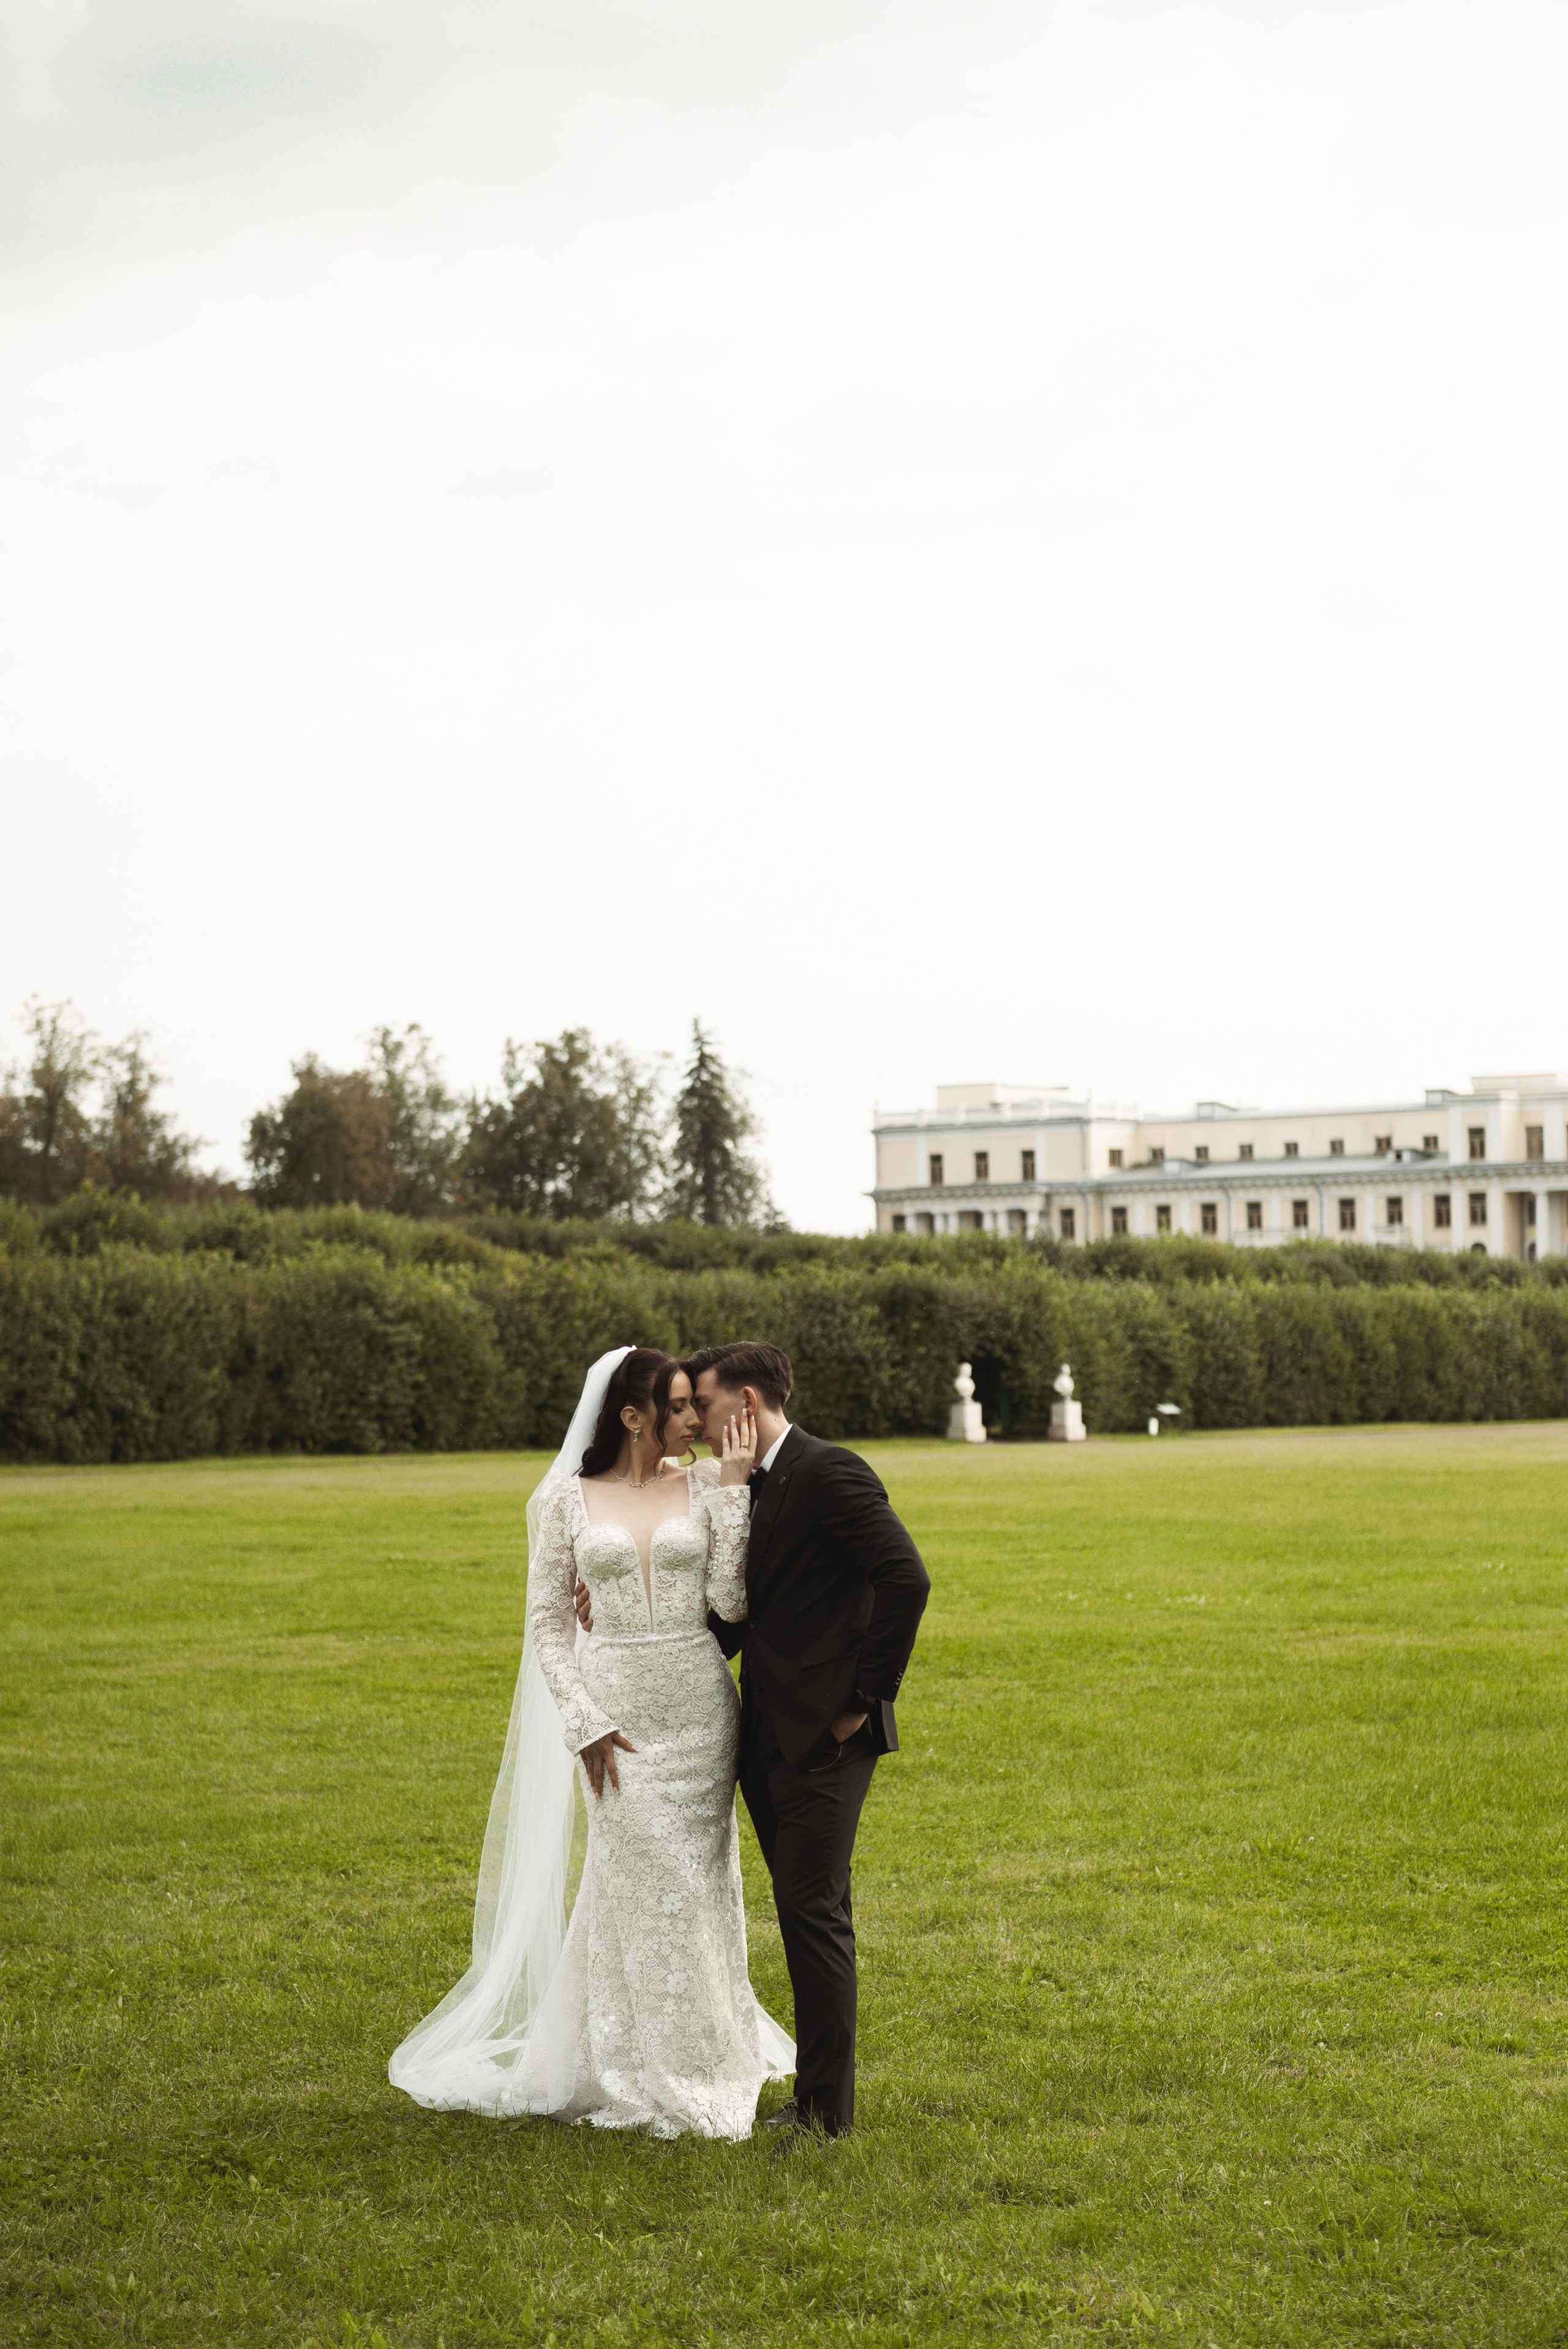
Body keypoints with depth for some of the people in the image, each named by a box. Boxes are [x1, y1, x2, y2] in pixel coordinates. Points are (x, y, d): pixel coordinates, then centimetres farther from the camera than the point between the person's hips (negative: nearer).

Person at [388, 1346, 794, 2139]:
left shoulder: (707, 1486, 2)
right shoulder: (568, 1499, 0)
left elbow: (730, 1601, -7)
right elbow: (548, 1621, 3)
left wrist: (732, 1486, -10)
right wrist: (585, 1723, -6)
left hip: (699, 1708, 1)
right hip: (616, 1712, -1)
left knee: (696, 1885, 6)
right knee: (635, 1886, 3)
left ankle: (699, 2059, 23)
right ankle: (643, 2076, 17)